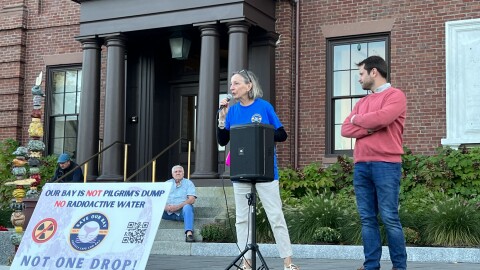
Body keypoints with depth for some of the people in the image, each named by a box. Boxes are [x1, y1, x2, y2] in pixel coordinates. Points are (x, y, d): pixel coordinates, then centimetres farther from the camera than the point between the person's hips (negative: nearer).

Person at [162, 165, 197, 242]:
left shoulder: (188, 183, 10)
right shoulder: (167, 183, 19)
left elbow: (192, 199, -4)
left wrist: (178, 206, -18)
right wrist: (165, 206, -16)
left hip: (181, 212, -3)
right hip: (168, 213, 3)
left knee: (187, 206, -35)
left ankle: (189, 233, -49)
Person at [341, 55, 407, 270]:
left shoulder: (395, 95, 1)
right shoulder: (362, 102, 21)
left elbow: (381, 118, -17)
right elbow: (346, 130, 10)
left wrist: (357, 119, 1)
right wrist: (370, 127, -7)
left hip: (386, 164, -6)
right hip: (361, 165, 6)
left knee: (389, 218, -6)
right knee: (367, 218, 4)